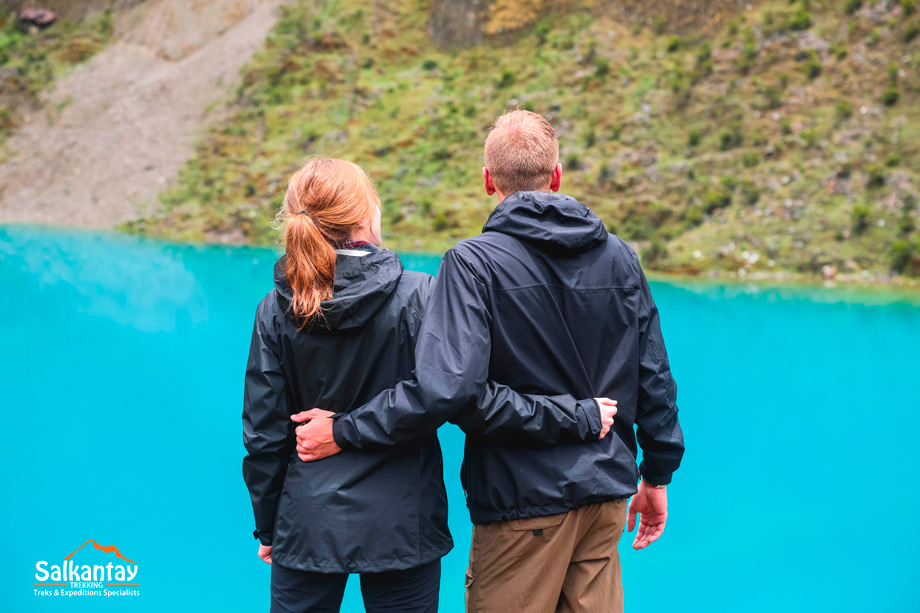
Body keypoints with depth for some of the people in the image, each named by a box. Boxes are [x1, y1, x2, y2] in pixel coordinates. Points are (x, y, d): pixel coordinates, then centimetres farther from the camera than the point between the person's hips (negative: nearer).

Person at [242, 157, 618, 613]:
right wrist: (579, 418, -12)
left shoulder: (276, 310, -4)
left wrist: (267, 527, 13)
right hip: (400, 526, -2)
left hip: (307, 527, 2)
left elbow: (264, 435, 0)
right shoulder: (418, 296, -13)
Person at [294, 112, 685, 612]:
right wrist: (657, 476, 19)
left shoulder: (474, 262, -14)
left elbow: (445, 388, -25)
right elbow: (653, 378, 8)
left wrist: (344, 431, -14)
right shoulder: (619, 257, 4)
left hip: (525, 500, -5)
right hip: (606, 490, 5)